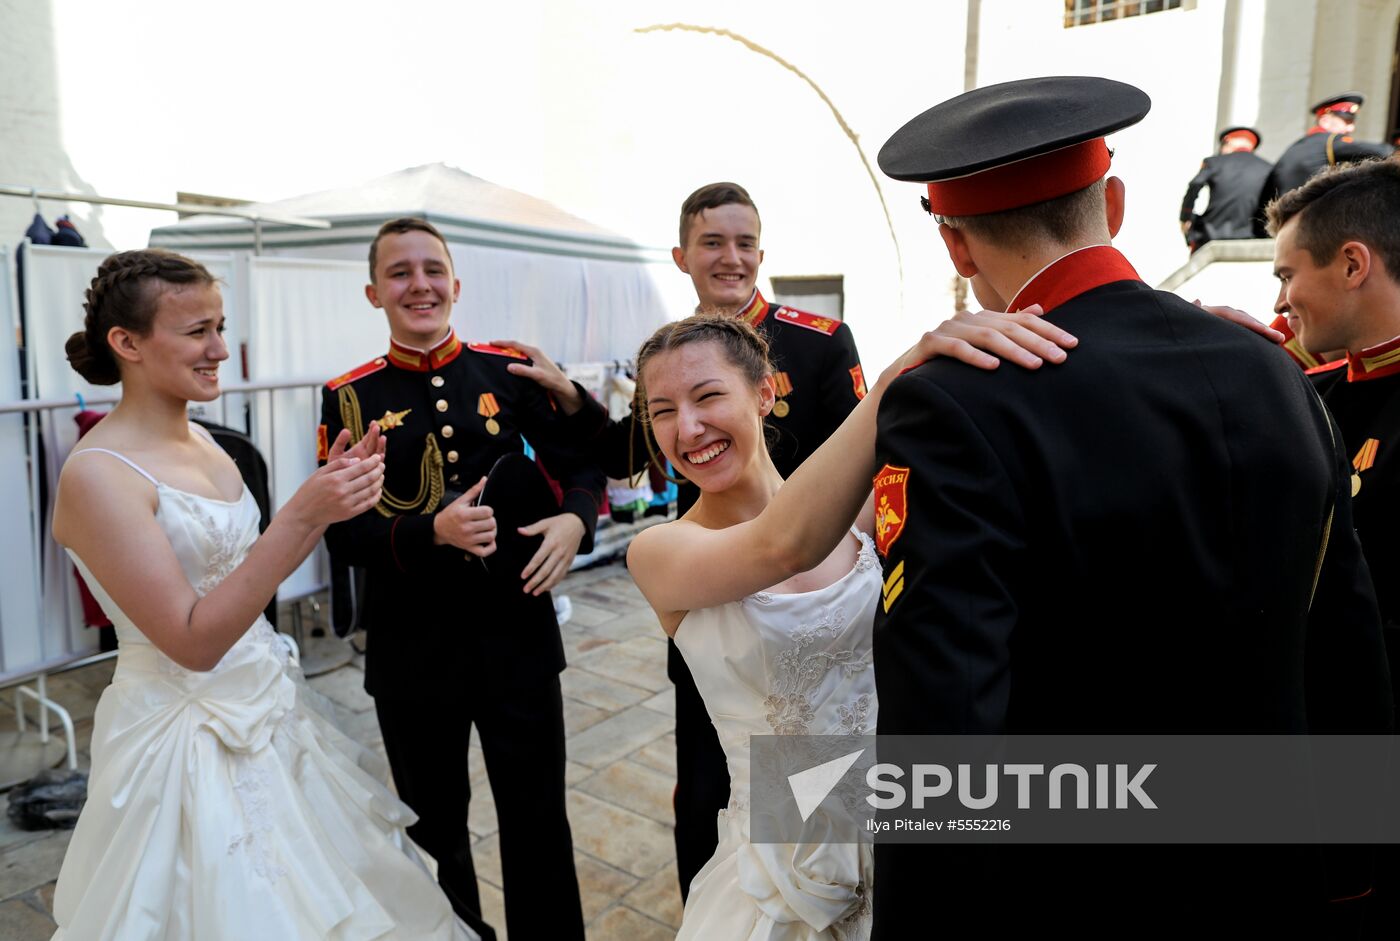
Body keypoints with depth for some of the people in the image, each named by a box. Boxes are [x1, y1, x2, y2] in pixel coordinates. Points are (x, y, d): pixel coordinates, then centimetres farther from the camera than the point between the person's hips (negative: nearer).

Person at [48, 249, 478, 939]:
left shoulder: (202, 443, 4)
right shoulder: (97, 474, -20)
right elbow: (193, 641, -23)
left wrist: (329, 496, -5)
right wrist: (301, 515, -30)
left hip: (264, 713, 7)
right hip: (187, 738, -7)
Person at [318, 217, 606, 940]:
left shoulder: (509, 371, 0)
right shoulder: (349, 399, -2)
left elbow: (579, 463, 4)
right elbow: (343, 535, -6)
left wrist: (575, 519, -17)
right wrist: (433, 533, -24)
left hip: (518, 636, 0)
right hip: (413, 652, 0)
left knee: (539, 823, 14)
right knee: (434, 830, 21)